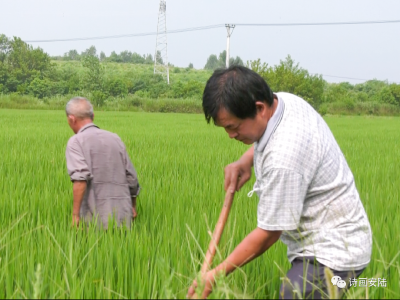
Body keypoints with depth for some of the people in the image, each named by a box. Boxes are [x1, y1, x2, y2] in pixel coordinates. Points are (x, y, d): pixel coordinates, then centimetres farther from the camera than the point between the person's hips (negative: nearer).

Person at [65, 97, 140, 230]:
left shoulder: (76, 141, -2)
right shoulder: (115, 138, 15)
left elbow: (81, 178, -19)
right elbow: (132, 177, 18)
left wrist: (75, 215, -19)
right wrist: (133, 206, 32)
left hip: (96, 219, -5)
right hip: (123, 216, 5)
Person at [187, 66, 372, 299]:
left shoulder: (284, 158, -28)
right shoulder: (285, 100, 0)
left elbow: (268, 234, -20)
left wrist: (217, 274, -11)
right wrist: (245, 161, 8)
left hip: (331, 253, -10)